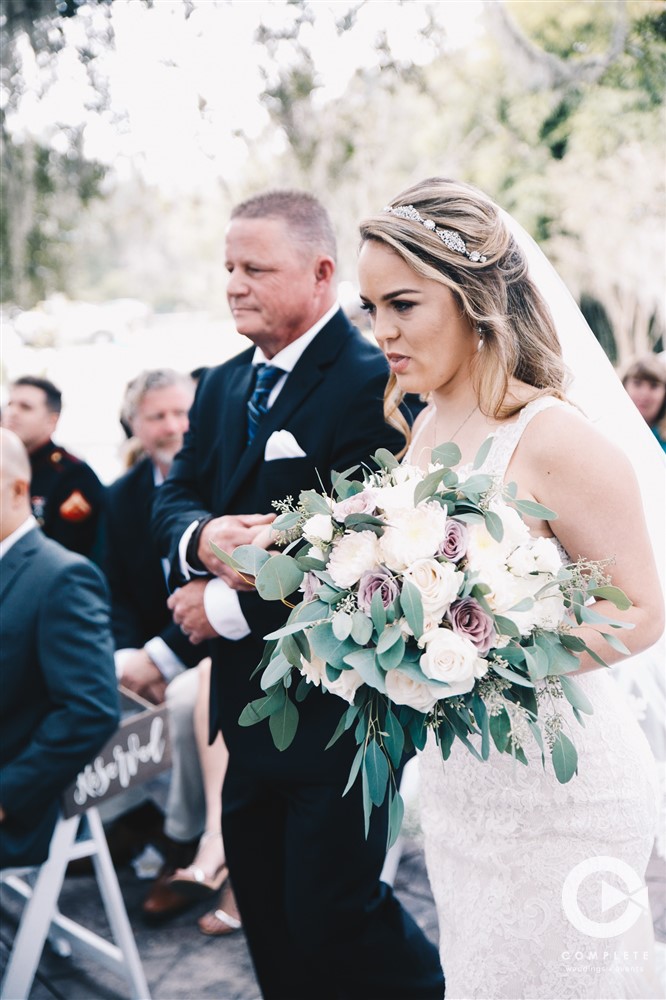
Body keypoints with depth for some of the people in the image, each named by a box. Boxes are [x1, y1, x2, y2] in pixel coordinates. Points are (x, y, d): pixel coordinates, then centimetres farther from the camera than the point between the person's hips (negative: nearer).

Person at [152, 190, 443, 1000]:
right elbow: (173, 499, 10)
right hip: (247, 700, 8)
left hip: (338, 708, -8)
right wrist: (203, 537, -14)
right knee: (269, 920, 17)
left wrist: (232, 607, -16)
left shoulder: (374, 383, -16)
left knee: (334, 914, 0)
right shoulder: (222, 387, 12)